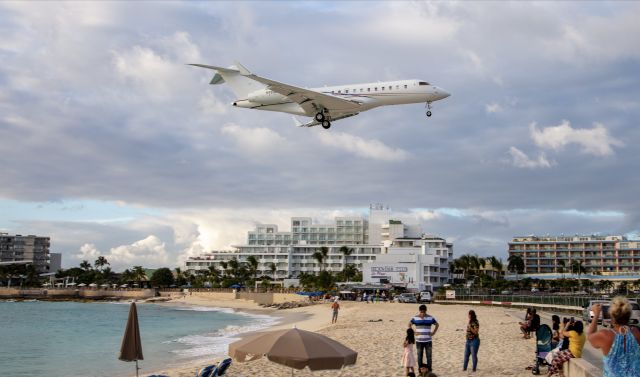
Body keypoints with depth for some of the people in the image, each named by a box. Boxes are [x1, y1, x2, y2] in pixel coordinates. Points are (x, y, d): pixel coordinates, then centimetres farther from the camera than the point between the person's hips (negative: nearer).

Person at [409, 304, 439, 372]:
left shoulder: (430, 318, 0)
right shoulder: (415, 318, 0)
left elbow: (437, 325, 13)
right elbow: (409, 324, 12)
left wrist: (433, 332, 3)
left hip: (428, 341, 0)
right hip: (419, 341, 0)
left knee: (429, 356, 2)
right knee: (419, 356, 7)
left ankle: (429, 371, 11)